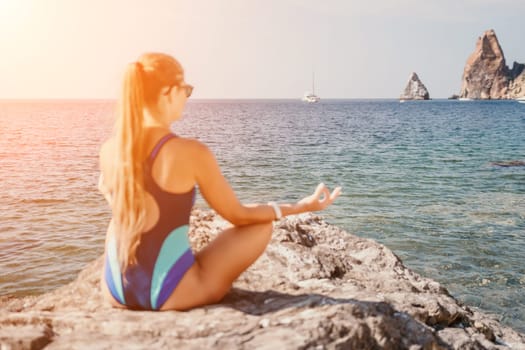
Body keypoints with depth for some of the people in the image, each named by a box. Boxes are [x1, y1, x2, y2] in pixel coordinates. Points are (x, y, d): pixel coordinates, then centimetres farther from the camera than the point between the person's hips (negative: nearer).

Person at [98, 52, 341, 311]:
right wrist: (303, 205, 5)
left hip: (115, 291, 5)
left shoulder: (109, 149, -3)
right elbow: (238, 215, -6)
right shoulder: (192, 153, -17)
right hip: (169, 294, -5)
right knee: (262, 225, 11)